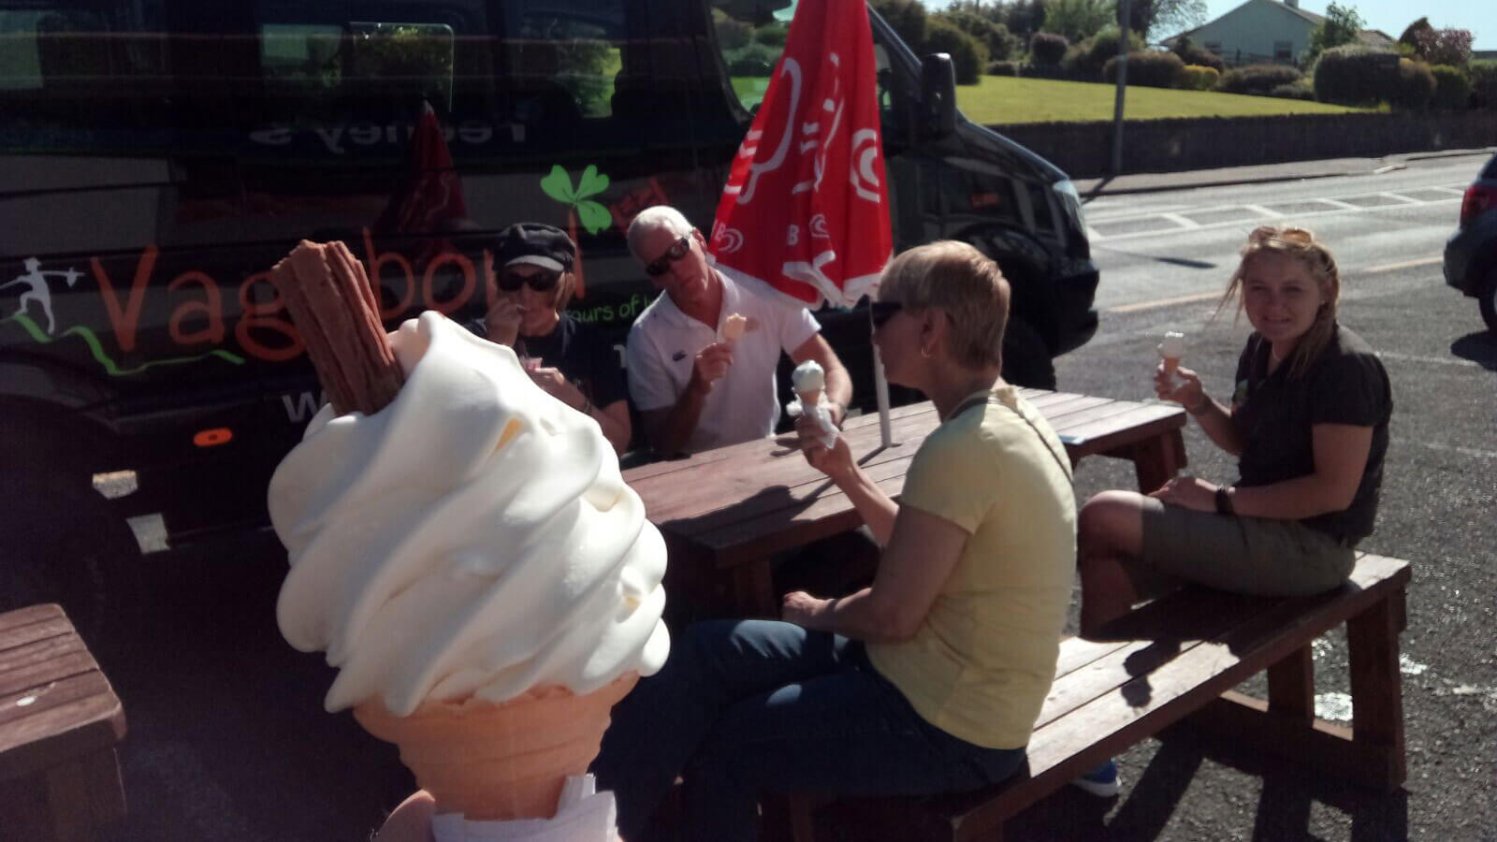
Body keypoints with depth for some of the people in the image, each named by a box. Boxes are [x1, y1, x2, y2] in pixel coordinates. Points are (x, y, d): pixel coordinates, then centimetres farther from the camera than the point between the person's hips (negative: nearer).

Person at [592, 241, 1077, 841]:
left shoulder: (961, 447, -26)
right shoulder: (1009, 418, 7)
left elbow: (891, 613, -22)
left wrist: (818, 614, -1)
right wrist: (847, 474, 5)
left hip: (945, 724, -9)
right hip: (951, 679, 9)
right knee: (706, 651, 4)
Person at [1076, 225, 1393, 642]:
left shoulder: (1346, 367, -19)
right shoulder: (1262, 347, 6)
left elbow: (1335, 490, -22)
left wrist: (1221, 498, -19)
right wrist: (1198, 403, -2)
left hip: (1310, 548, -8)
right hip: (1262, 520, 8)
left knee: (1102, 517, -15)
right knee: (1110, 572, -7)